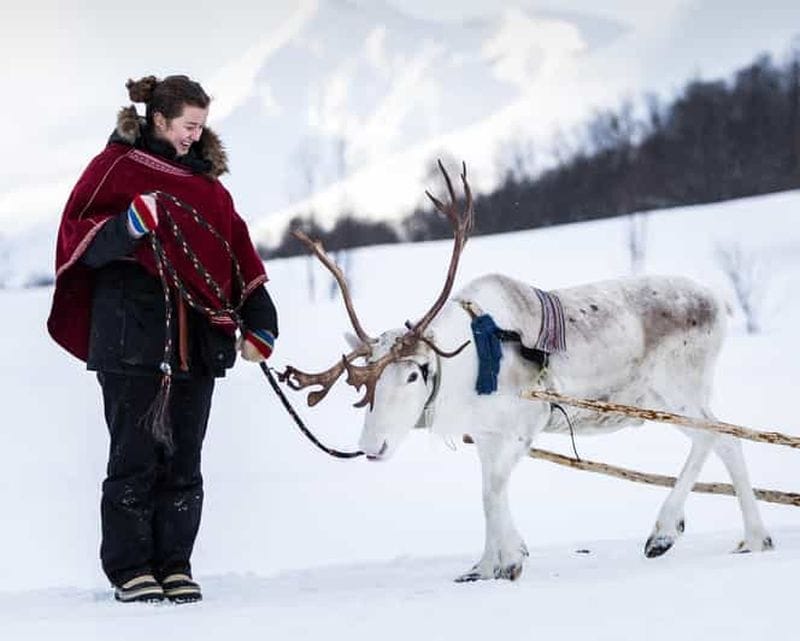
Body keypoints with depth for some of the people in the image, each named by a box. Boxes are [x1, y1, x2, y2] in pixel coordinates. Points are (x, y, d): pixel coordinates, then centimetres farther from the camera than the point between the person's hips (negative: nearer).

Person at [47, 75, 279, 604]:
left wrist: (259, 321, 7)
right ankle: (130, 570, 3)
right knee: (135, 458, -4)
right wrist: (131, 225, -22)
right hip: (131, 340, -5)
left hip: (196, 342, 5)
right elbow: (83, 243, -4)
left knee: (184, 461, 5)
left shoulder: (205, 181, 18)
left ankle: (174, 567, 11)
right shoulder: (116, 168, 2)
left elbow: (239, 256, 16)